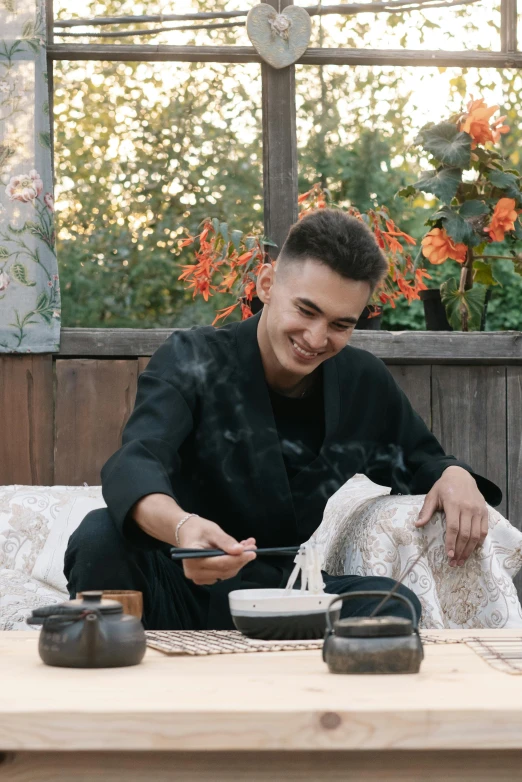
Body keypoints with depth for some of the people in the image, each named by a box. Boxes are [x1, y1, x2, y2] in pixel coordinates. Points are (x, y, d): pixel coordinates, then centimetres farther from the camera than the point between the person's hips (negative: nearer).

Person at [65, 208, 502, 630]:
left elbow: (417, 459, 23)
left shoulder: (364, 383, 6)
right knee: (102, 537, -32)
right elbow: (135, 461, -26)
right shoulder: (194, 361, -7)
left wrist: (454, 475, -5)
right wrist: (181, 527, -51)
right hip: (186, 590, -2)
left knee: (393, 603, -27)